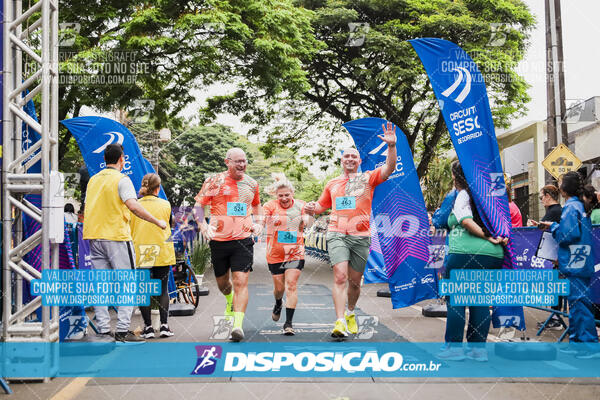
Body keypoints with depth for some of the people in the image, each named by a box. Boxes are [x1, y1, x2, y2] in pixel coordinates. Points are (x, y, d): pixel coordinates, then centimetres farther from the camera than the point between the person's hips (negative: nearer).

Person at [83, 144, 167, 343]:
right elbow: (133, 206, -19)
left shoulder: (93, 179, 14)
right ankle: (122, 330, -6)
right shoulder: (121, 179, -7)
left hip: (94, 236, 7)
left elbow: (90, 206, 19)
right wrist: (157, 221, -13)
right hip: (116, 236, -7)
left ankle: (103, 329, 7)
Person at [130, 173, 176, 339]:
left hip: (140, 255, 0)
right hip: (162, 254, 1)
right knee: (162, 290, 10)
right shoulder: (165, 205, 0)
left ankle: (148, 327, 5)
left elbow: (130, 231, 3)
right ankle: (164, 325, 5)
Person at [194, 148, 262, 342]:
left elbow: (257, 205, 28)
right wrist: (204, 227, -11)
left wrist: (258, 224, 11)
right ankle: (230, 300, 49)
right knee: (222, 281, 15)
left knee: (241, 282, -12)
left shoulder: (251, 183, 10)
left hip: (243, 239, 0)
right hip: (219, 239, 0)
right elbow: (198, 205, 4)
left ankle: (238, 324, -14)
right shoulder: (215, 181, -1)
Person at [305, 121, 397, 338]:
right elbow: (322, 205, 28)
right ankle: (340, 322, -21)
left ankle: (350, 313, 34)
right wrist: (313, 208, 4)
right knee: (340, 276, -17)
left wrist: (391, 146, -22)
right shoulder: (332, 184, 17)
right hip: (337, 235, 0)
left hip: (361, 237, 0)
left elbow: (389, 168, -8)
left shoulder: (368, 178, 9)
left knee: (354, 281, 8)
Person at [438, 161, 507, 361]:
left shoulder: (464, 194, -1)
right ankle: (479, 348, 13)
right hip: (493, 255, 6)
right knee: (481, 301, 11)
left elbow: (466, 220, -15)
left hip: (465, 253, -6)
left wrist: (488, 237, -12)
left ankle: (454, 347, 6)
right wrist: (502, 237, 0)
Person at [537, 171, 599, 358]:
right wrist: (553, 226, 14)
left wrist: (553, 226, -6)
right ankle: (577, 342, 21)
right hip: (580, 264, 10)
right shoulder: (580, 206, 16)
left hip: (575, 265, -10)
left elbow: (569, 235, -21)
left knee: (578, 303, -7)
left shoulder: (570, 207, -13)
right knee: (576, 302, 14)